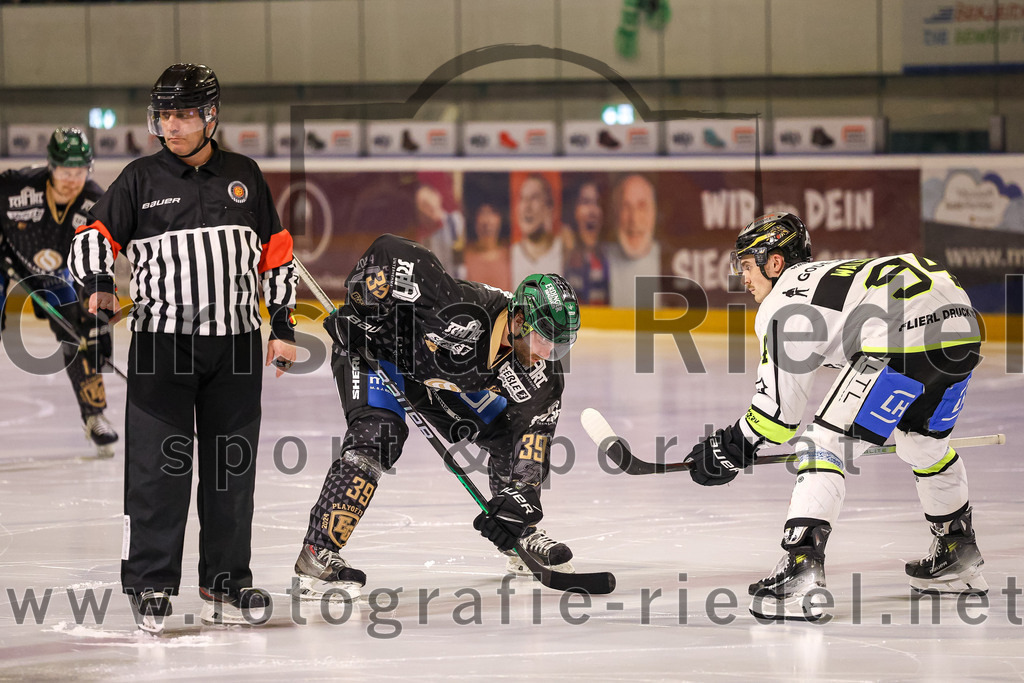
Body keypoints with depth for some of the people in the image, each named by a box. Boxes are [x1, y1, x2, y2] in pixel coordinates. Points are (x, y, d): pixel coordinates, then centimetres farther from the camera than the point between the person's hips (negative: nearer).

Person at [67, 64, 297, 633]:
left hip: (236, 345, 2)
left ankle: (226, 585, 14)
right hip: (162, 343, -2)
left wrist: (284, 326, 10)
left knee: (232, 467, 6)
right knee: (159, 464, -7)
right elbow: (94, 237, 5)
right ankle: (151, 586, -1)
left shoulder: (244, 177, 9)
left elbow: (275, 253, 14)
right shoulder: (141, 180, 4)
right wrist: (99, 283, -15)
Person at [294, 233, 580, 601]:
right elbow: (387, 252, -37)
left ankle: (520, 535, 24)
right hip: (375, 347, -7)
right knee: (377, 438, -28)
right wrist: (357, 311, -31)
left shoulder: (540, 377, -21)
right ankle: (318, 552, -26)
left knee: (508, 434, 1)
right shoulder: (462, 308, -40)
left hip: (447, 375, 7)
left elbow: (534, 438, -17)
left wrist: (518, 500, -26)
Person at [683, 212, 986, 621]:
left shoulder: (783, 303, 6)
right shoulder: (829, 275, 32)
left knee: (826, 443, -4)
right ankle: (958, 555, 45)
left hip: (908, 334, -9)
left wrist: (734, 445, 16)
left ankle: (801, 573, -16)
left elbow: (779, 404, 3)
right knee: (922, 439, 32)